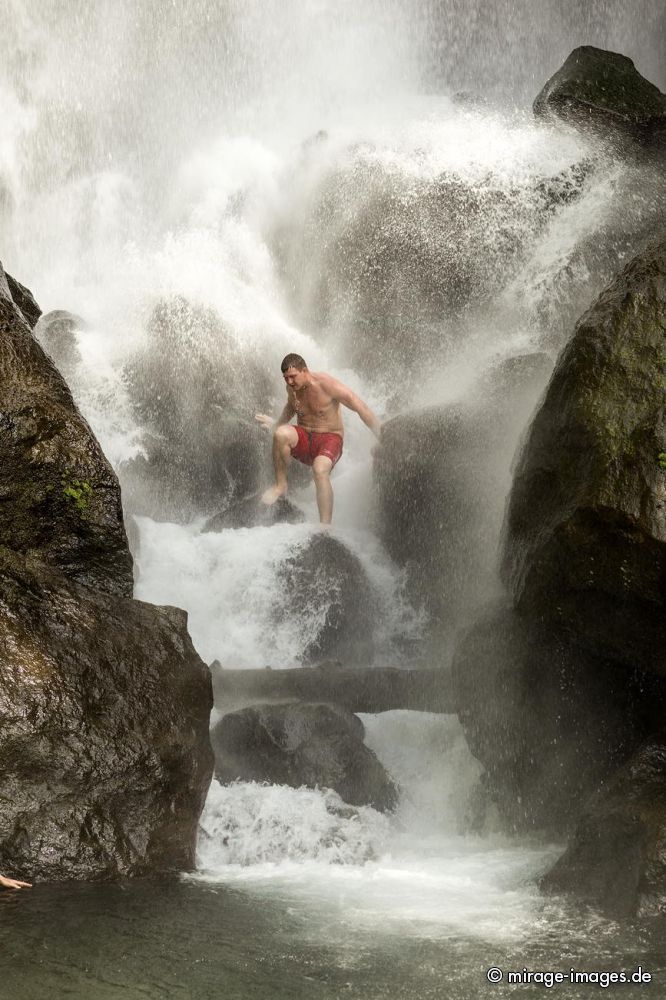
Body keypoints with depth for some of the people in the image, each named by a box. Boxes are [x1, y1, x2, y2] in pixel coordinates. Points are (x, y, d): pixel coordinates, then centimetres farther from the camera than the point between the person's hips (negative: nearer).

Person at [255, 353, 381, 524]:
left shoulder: (326, 384, -17)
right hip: (303, 440, 5)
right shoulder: (292, 388, 0)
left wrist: (382, 438, -17)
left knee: (320, 470, -35)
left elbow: (361, 407, -15)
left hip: (329, 439, -5)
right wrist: (275, 423, 11)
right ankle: (281, 485, -11)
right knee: (281, 434, -29)